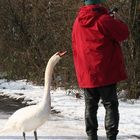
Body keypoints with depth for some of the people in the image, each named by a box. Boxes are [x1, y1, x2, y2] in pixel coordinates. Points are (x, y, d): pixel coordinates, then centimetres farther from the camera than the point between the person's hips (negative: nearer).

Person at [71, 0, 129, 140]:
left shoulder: (78, 22, 8)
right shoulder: (103, 20, -14)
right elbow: (124, 33, -7)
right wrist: (115, 21, 10)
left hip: (86, 75, 5)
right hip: (105, 73, -5)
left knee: (90, 107, 12)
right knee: (110, 105, 1)